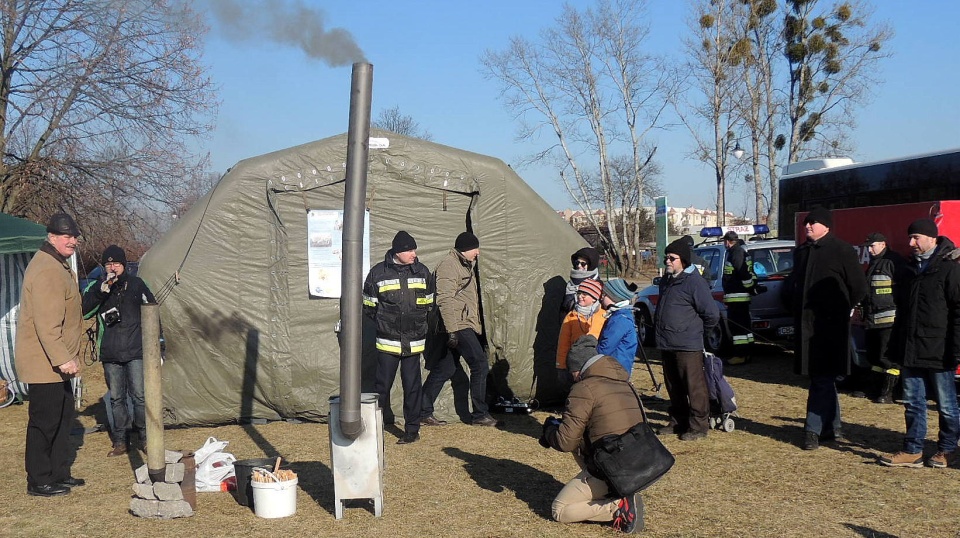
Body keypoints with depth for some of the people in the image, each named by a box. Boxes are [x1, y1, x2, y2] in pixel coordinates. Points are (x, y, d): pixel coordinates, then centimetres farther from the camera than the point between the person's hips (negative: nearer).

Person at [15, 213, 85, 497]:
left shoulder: (59, 266, 17)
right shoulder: (46, 270, -19)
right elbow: (46, 323, -27)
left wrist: (68, 356, 25)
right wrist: (62, 359, -30)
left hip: (56, 362, 11)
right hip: (44, 363, -11)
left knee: (63, 416, 17)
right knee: (44, 421, -3)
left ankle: (59, 474, 27)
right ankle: (38, 482, 6)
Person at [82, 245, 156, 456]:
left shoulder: (135, 284, 3)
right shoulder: (97, 287, 5)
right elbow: (84, 312, -10)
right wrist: (101, 290, -22)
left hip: (136, 352, -2)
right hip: (110, 354, 2)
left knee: (139, 396, -3)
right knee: (116, 398, 9)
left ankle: (146, 437, 9)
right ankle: (120, 441, 18)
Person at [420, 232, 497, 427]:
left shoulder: (464, 265, 20)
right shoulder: (448, 266, -13)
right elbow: (444, 300, -20)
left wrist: (477, 325, 27)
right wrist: (452, 330, -24)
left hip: (464, 326, 10)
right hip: (458, 326, -10)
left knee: (445, 369, 10)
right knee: (480, 364, -8)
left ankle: (423, 412, 14)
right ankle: (479, 414, 0)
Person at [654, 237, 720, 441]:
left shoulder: (694, 282, -13)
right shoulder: (666, 281, 14)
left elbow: (712, 314, -13)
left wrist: (697, 331, -1)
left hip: (688, 346, -9)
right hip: (667, 345, 9)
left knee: (694, 386, -4)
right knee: (674, 387, 16)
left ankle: (698, 426, 3)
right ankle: (678, 422, 27)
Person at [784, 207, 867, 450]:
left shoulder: (842, 251, -6)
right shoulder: (801, 252, 14)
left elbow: (859, 287, -4)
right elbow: (791, 285, 25)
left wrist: (841, 310, -1)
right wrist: (795, 308, 14)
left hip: (829, 326, -7)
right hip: (805, 324, 7)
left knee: (822, 379, -7)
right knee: (824, 378, 14)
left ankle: (813, 430, -4)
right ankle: (833, 428, 24)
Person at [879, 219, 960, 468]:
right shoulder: (908, 271, 13)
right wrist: (897, 344, 14)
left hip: (938, 353, -7)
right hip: (911, 352, 7)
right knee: (913, 404, 9)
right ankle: (912, 451, 14)